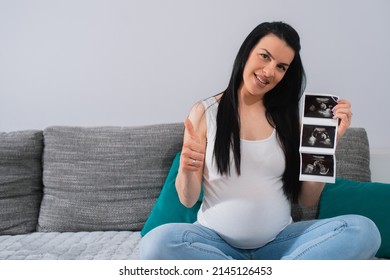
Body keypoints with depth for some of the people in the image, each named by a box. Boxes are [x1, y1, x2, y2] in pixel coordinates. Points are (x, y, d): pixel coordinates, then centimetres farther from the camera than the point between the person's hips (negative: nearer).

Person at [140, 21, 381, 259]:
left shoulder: (288, 117, 7)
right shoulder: (205, 112, 0)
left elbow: (308, 199, 6)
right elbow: (188, 200, -1)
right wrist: (187, 170, -23)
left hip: (279, 241, 2)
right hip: (217, 241, -2)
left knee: (364, 231, -22)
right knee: (157, 243, -33)